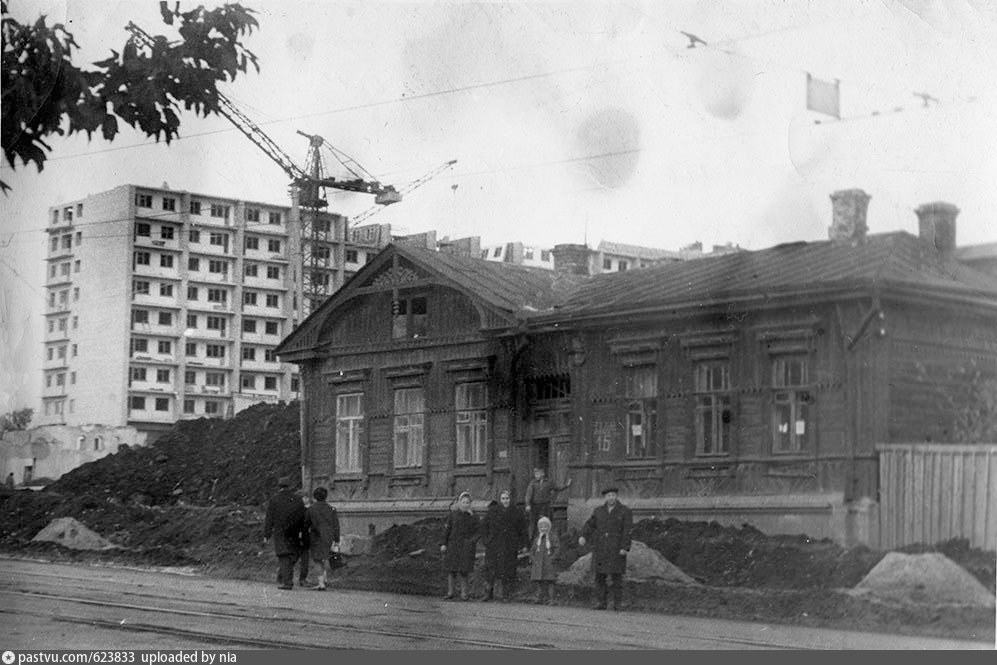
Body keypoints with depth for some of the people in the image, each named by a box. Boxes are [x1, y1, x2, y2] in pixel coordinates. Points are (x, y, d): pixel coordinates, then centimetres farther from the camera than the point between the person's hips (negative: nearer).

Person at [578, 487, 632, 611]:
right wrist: (583, 537, -13)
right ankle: (601, 602, 7)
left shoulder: (625, 511, -2)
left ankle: (618, 603, 3)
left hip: (616, 549, -3)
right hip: (600, 548, 3)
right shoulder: (598, 511, 10)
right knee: (600, 575, 1)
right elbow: (589, 526, 6)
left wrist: (625, 548, -18)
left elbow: (628, 531, -8)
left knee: (617, 576, -4)